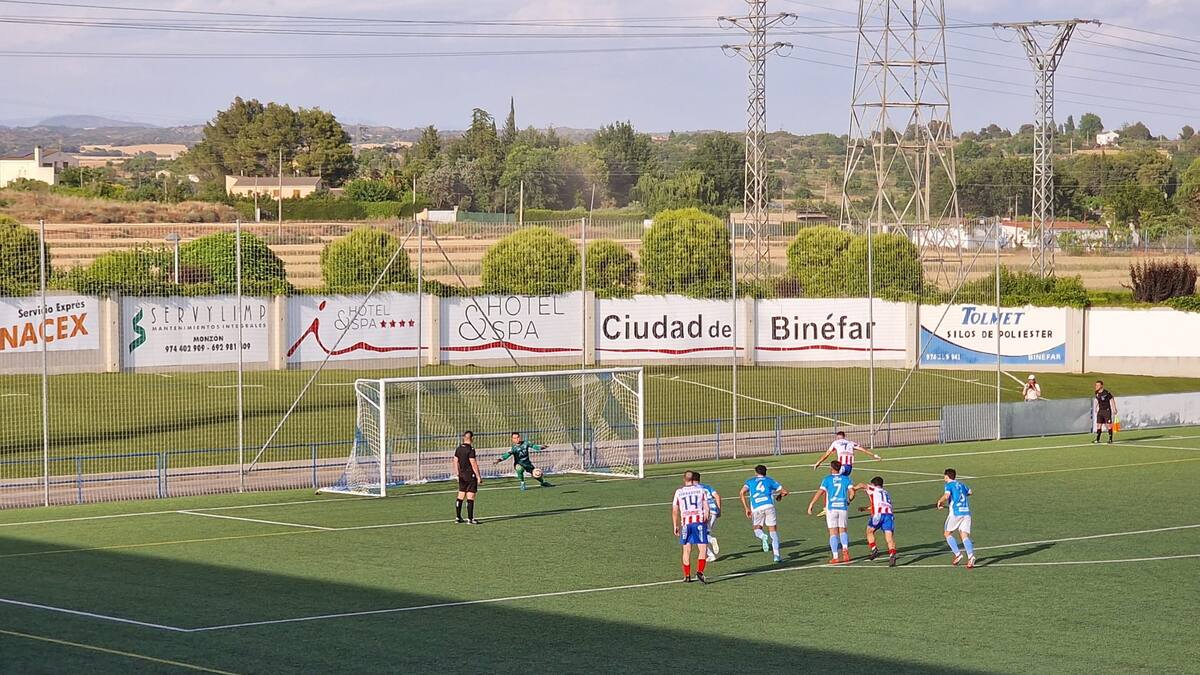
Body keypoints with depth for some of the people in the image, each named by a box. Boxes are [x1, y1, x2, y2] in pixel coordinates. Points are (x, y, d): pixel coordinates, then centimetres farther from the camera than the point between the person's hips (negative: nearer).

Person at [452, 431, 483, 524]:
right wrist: (479, 476, -11)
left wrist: (458, 474, 22)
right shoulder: (470, 449, -15)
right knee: (470, 497, -5)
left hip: (462, 475, 7)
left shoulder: (459, 449, 7)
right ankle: (470, 519, -5)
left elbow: (455, 462, 12)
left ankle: (458, 517, 17)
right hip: (470, 475, -7)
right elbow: (473, 464, -17)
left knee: (460, 496, 13)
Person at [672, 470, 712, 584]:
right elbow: (706, 508, 5)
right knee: (703, 549, -2)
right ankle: (700, 571, -20)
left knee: (686, 550, 11)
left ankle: (687, 576, 13)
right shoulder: (701, 490, 9)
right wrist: (706, 521, 15)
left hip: (685, 523, 2)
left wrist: (675, 526, 17)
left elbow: (674, 511, 10)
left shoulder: (678, 492, 10)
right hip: (699, 521, -2)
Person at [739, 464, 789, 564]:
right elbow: (784, 491, 20)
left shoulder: (750, 481, 21)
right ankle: (776, 555, -3)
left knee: (757, 529, 17)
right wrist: (779, 496, 42)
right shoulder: (770, 480, 22)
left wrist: (746, 508, 6)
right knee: (773, 530, 7)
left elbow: (742, 493, 3)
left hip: (756, 508, 0)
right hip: (769, 506, 0)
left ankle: (763, 537, -20)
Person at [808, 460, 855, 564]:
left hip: (831, 508, -2)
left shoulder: (827, 479, -2)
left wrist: (811, 505, -5)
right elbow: (852, 493, -2)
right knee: (842, 530, 14)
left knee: (833, 532, 4)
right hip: (843, 508, 2)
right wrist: (848, 501, 18)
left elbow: (820, 492, -9)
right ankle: (845, 548, -14)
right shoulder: (846, 478, 5)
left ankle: (835, 557, -1)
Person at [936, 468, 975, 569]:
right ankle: (970, 555, -23)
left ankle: (958, 554, -1)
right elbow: (970, 492, 35)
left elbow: (946, 496, -20)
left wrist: (940, 502, -3)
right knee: (965, 536, 0)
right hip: (966, 512, 5)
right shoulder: (961, 484, 18)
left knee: (947, 533, 12)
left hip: (955, 512, -5)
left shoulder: (949, 485, -1)